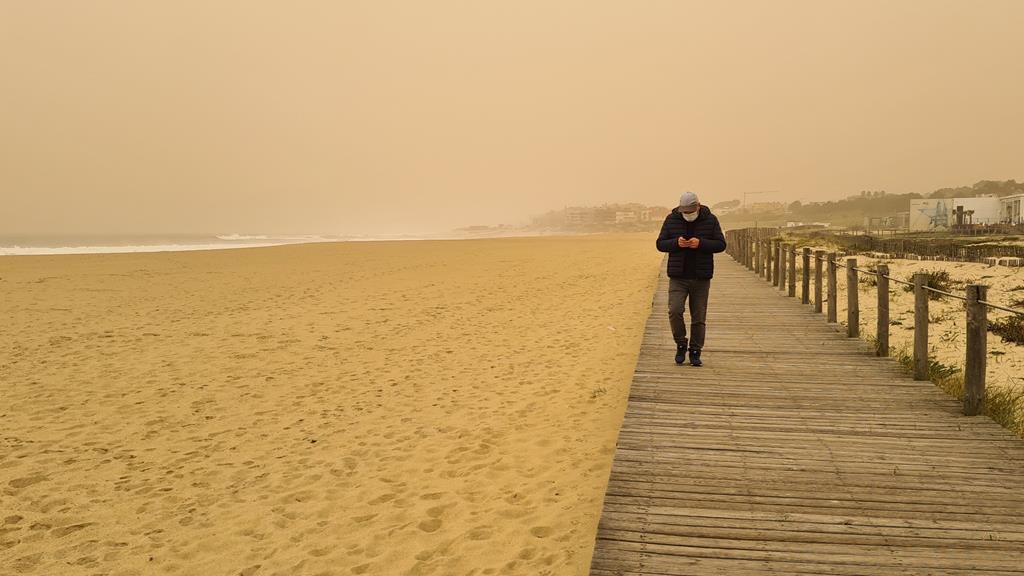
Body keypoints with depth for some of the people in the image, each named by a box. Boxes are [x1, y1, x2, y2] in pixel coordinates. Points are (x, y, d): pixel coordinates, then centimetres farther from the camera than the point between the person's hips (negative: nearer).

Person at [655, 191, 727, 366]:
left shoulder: (710, 220, 0)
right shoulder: (671, 219, 1)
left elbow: (721, 245, -2)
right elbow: (661, 244, 3)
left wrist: (701, 243, -19)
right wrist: (676, 243, -17)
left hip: (701, 278, 0)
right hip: (678, 277, 0)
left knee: (699, 317, 3)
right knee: (674, 311, -15)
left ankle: (695, 352, 15)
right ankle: (681, 345, 6)